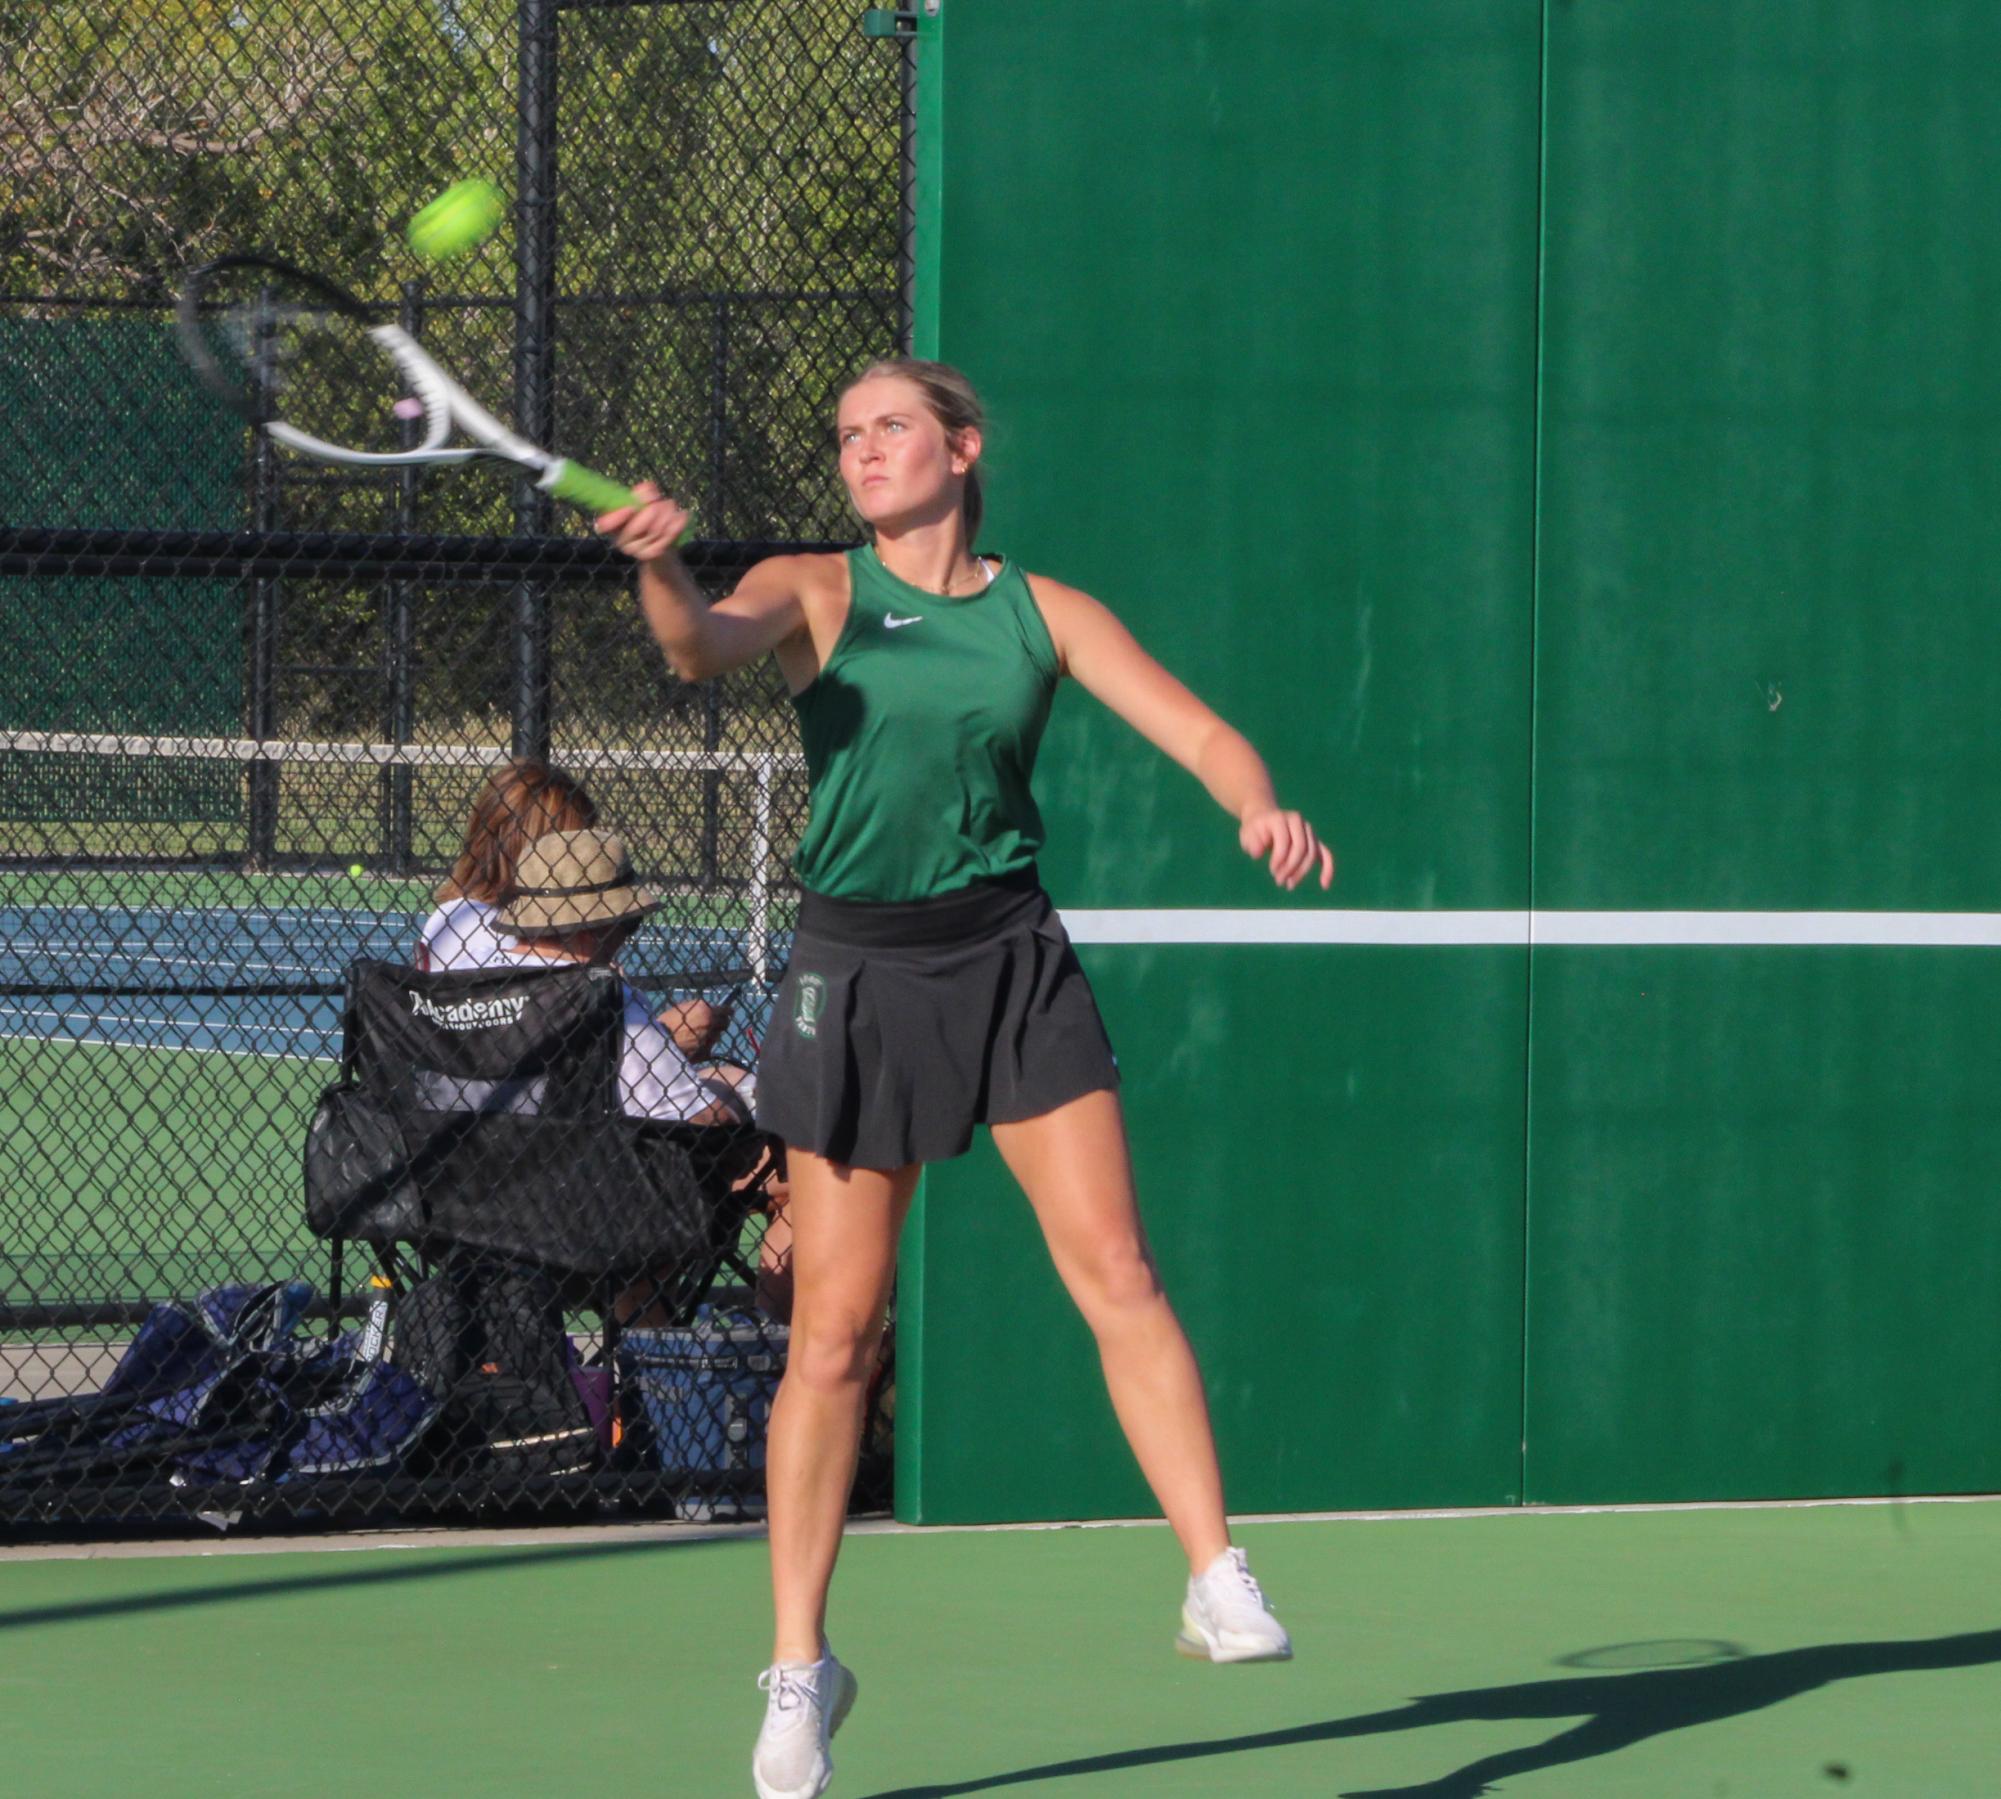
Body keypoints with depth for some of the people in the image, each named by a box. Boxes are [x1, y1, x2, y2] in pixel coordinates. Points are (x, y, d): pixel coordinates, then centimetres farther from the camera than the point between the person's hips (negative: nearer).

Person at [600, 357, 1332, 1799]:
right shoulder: (814, 593, 2)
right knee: (836, 1330, -1)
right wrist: (662, 569, -42)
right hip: (857, 971, -1)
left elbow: (1196, 729, 1)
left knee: (1116, 1271, -10)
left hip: (1011, 961, 1)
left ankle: (1219, 1581, -5)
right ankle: (799, 1667, 7)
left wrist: (1260, 809, -21)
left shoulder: (1044, 612, 7)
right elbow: (703, 649, -19)